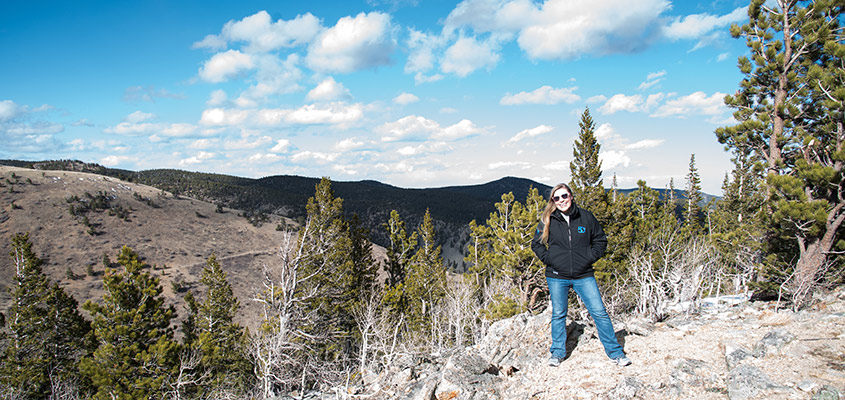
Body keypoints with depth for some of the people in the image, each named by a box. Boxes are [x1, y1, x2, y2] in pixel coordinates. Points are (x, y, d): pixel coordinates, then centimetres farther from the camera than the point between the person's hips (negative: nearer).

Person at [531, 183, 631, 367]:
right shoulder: (548, 221, 0)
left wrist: (590, 257, -3)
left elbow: (601, 240, 10)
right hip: (557, 277, 0)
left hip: (583, 276, 0)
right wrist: (548, 259, -3)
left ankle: (615, 352, 12)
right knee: (558, 315, 9)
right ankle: (557, 353, 24)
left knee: (599, 312, -1)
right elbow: (536, 243, 10)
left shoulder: (586, 217, 1)